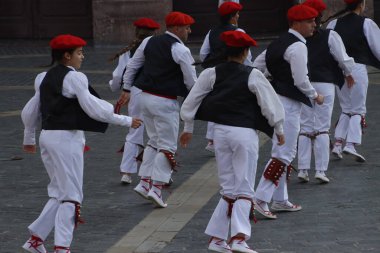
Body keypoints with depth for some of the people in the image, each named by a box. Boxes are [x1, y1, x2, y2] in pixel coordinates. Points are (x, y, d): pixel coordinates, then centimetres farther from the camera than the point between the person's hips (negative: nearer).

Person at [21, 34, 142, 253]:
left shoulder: (45, 78, 12)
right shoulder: (74, 78, -12)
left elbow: (29, 112, 18)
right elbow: (93, 108, -14)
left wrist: (29, 138, 33)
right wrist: (126, 121, -6)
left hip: (48, 135, 8)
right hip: (67, 138, -8)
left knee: (59, 193, 19)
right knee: (71, 195, 0)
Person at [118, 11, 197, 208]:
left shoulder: (149, 42, 8)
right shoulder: (180, 50, -12)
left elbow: (132, 66, 13)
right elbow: (191, 81, -9)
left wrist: (126, 89, 21)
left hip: (146, 96, 7)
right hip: (166, 102, -7)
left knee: (154, 140, 20)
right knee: (167, 146, 0)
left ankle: (144, 183, 15)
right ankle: (156, 188, -7)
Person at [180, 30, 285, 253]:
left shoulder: (212, 74, 3)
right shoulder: (253, 76, -7)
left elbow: (191, 101, 7)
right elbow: (270, 104, -3)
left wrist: (188, 128, 21)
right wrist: (279, 130, 12)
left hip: (221, 132, 4)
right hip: (246, 133, -4)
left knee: (228, 188, 15)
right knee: (244, 189, 1)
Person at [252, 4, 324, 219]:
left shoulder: (280, 43, 14)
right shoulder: (298, 47, -15)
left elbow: (257, 65, 16)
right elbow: (301, 80, -19)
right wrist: (315, 96, -2)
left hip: (276, 98, 10)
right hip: (288, 104, -10)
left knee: (284, 152, 17)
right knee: (284, 154, -8)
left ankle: (280, 199, 22)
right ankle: (261, 198, -13)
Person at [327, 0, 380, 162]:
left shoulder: (334, 24, 7)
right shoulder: (366, 24, -5)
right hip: (357, 68, -5)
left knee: (346, 109, 18)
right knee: (358, 110, 3)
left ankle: (338, 144, 8)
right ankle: (351, 144, -11)